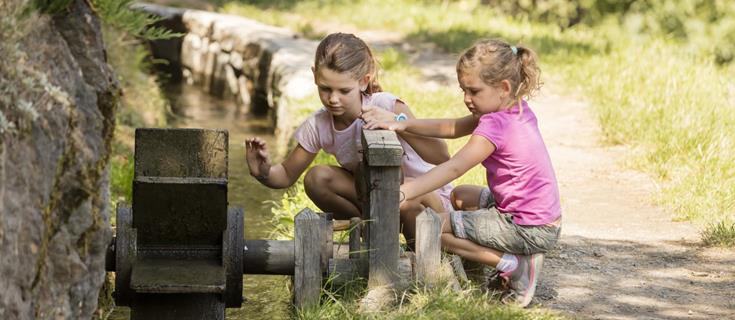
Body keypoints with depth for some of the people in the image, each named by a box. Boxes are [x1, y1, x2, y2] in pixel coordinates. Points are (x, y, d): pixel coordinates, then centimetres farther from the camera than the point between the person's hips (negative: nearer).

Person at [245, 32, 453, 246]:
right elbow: (288, 175, 2)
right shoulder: (318, 126, -13)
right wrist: (264, 173, -22)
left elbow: (441, 157, -33)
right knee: (316, 178, -16)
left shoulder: (387, 107, -26)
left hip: (427, 195, -4)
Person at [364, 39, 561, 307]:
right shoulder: (518, 110, 6)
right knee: (460, 196, 28)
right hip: (544, 218, 10)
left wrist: (402, 193, -37)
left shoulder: (495, 125, -21)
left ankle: (513, 265, -9)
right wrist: (403, 125, -2)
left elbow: (454, 168, -31)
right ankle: (516, 256, 12)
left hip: (531, 231, -10)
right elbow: (452, 128, 7)